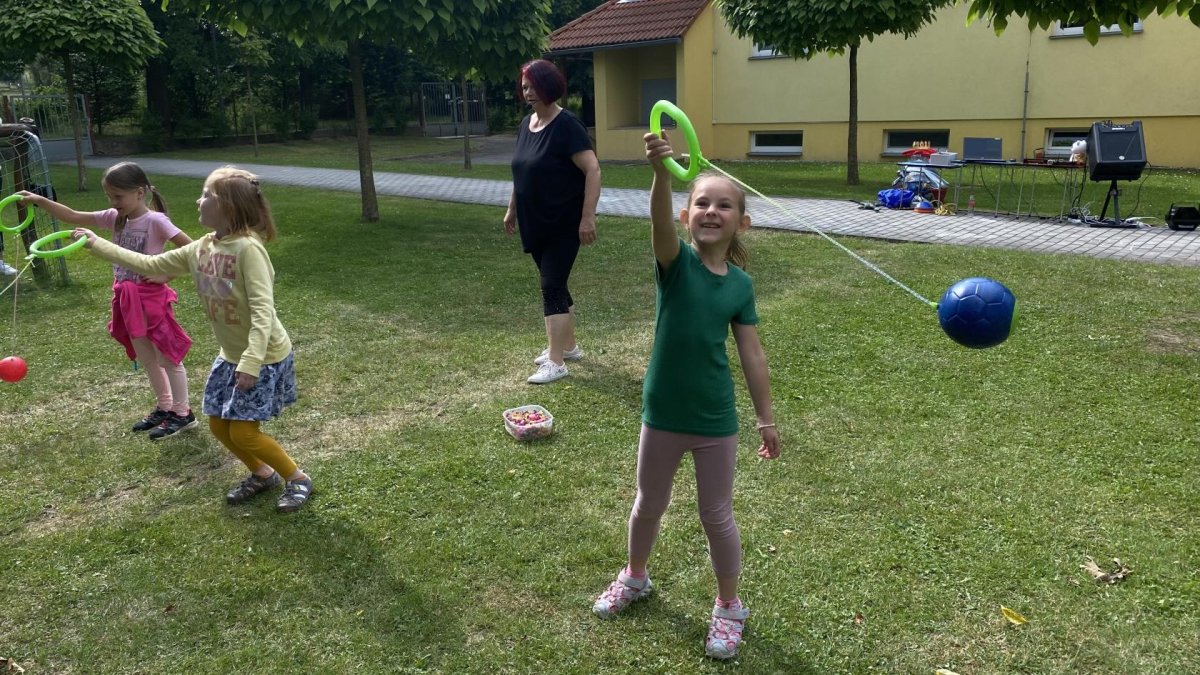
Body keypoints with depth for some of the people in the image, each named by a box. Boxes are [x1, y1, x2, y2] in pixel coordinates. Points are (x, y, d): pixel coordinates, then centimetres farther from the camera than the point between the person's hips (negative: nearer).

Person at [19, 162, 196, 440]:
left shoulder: (155, 220, -17)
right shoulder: (114, 218, 4)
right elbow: (72, 217, 6)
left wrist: (166, 273, -20)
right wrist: (41, 201, -6)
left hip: (151, 297, -8)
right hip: (127, 299, 8)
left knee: (167, 357, 4)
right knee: (145, 358, 17)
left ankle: (183, 413, 16)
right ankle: (164, 407, 32)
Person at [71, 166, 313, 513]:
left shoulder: (248, 248, -25)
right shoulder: (200, 248, 1)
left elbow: (263, 310, -30)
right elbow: (151, 265, 14)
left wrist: (251, 363, -36)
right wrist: (97, 244, 15)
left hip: (265, 357, -8)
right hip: (231, 355, 9)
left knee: (243, 432, -6)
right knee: (219, 425, 13)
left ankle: (298, 479, 13)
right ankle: (262, 474, 34)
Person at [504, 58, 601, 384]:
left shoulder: (567, 125, -15)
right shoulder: (526, 123, 10)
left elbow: (592, 170, -21)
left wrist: (588, 217, -25)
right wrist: (512, 209, 23)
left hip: (564, 223, -8)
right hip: (535, 223, 8)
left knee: (551, 286, -9)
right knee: (554, 285, 15)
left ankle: (556, 361, -5)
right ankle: (569, 345, 29)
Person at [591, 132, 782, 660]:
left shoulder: (740, 284, -5)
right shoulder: (675, 261, -12)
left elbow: (752, 355, 2)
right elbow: (660, 220, -35)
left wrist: (766, 419, 4)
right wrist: (661, 171, -54)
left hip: (716, 420, 0)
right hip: (662, 414, 0)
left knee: (716, 517, 13)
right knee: (648, 506, 20)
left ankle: (729, 606, 34)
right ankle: (635, 578, 47)